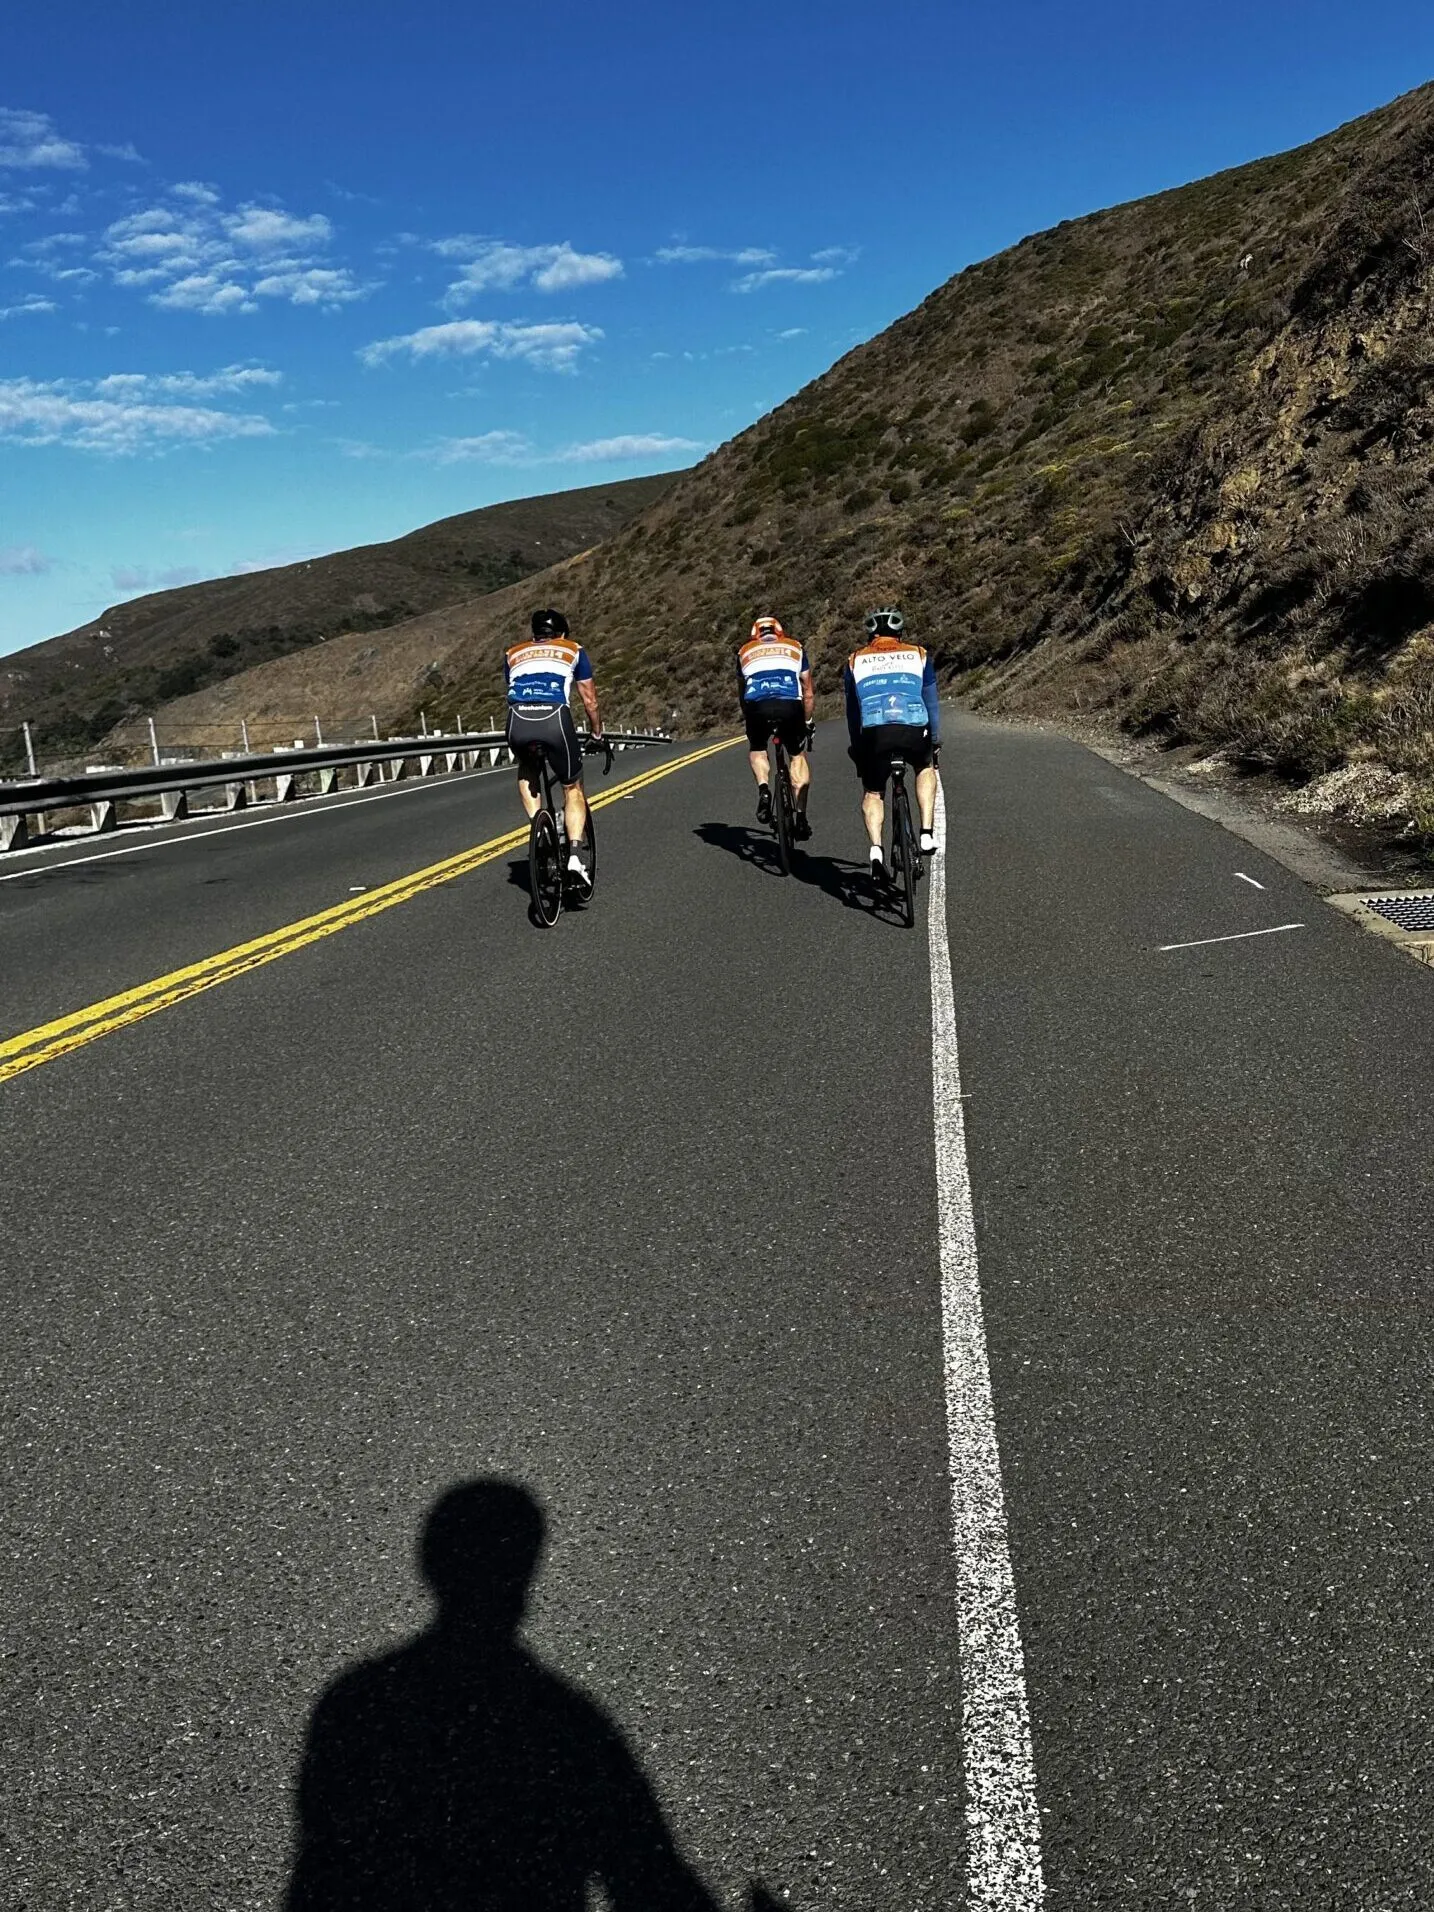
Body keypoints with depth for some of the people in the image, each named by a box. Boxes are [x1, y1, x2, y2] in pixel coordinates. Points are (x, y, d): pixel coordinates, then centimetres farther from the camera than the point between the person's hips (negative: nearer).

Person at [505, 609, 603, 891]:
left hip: (518, 722, 2)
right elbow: (590, 701, 28)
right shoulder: (573, 650, 26)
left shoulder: (513, 654, 31)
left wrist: (526, 735, 47)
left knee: (527, 773, 34)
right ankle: (576, 854, 1)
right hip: (555, 719, -2)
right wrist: (597, 734, 43)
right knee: (573, 788, 17)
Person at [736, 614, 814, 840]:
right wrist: (807, 722, 48)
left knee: (756, 749, 29)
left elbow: (741, 693, 40)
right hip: (790, 705, 0)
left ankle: (763, 788, 1)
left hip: (757, 705, 0)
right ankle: (801, 816, 10)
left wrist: (747, 717, 55)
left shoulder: (745, 651, 32)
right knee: (798, 756, 22)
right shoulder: (795, 648, 31)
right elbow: (808, 693, 34)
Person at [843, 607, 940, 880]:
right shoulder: (918, 655, 24)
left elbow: (852, 710, 31)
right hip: (914, 730, 0)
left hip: (874, 732, 0)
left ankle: (875, 849, -2)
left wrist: (856, 746, 41)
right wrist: (935, 740, 42)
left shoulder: (855, 661, 24)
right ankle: (927, 833, 19)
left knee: (872, 792, 20)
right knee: (926, 768, 32)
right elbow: (931, 702, 30)